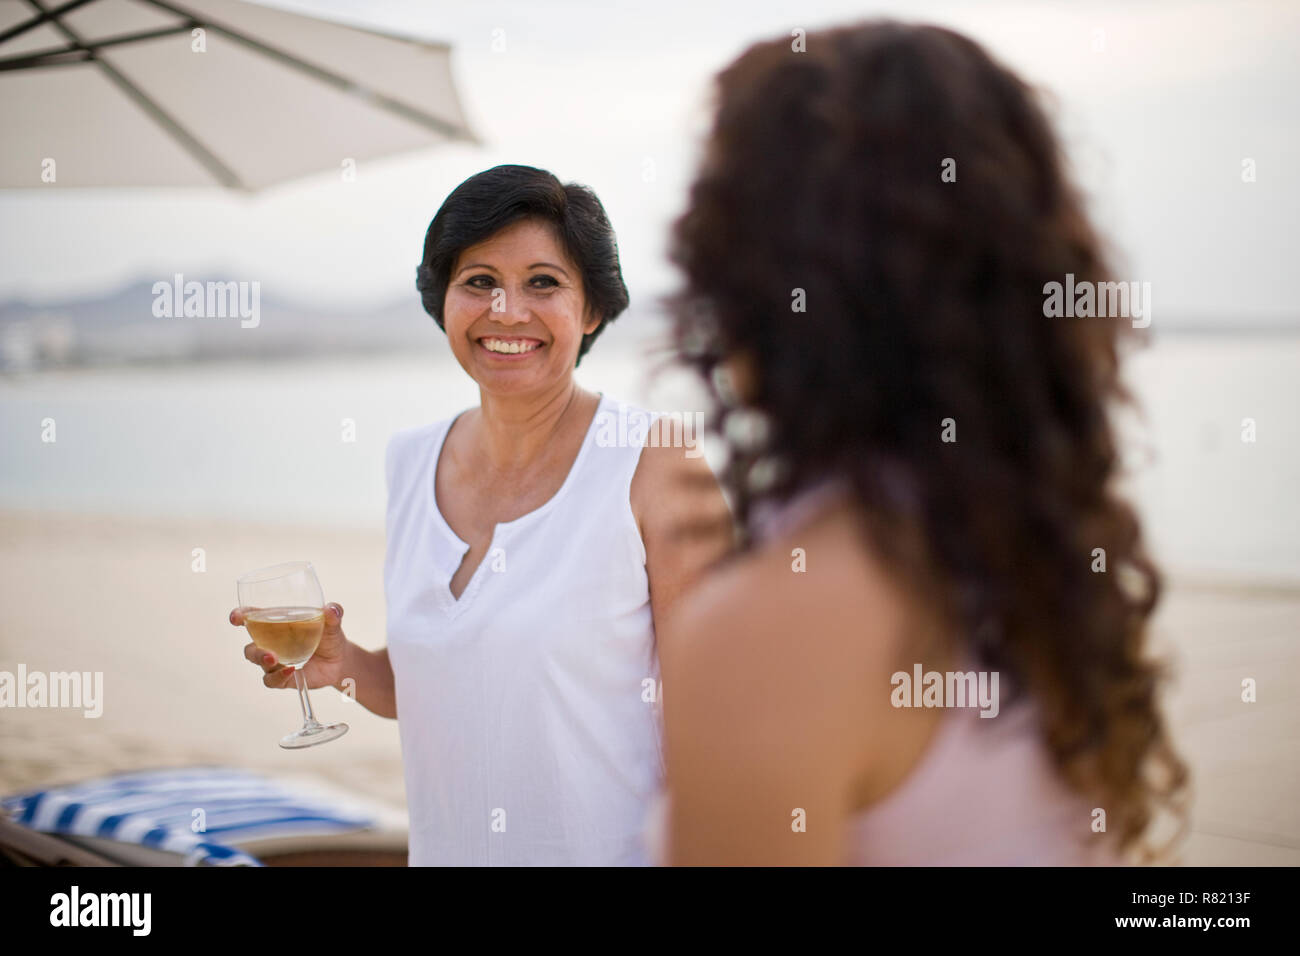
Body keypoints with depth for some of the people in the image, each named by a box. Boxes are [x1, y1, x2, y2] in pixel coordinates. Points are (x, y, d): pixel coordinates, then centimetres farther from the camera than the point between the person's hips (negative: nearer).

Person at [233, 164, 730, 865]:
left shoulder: (657, 464, -14)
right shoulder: (411, 460, 1)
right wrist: (344, 666, -7)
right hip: (445, 849, 5)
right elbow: (424, 690, 11)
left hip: (611, 850, -5)